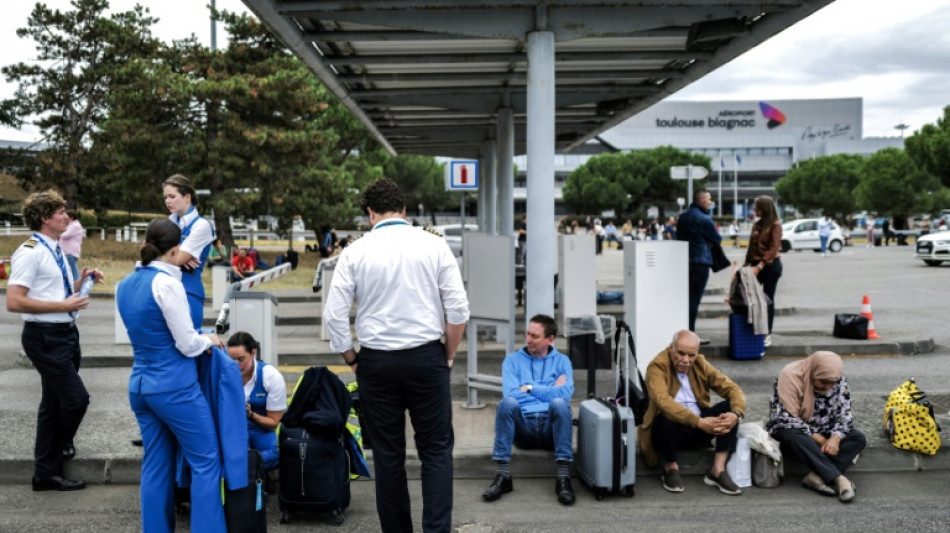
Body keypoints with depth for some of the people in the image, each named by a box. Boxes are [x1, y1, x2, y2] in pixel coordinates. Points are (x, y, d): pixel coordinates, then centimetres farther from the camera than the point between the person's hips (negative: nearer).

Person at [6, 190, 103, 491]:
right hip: (45, 338, -9)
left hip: (65, 334, 9)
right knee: (76, 398, -7)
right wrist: (64, 305, -22)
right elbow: (14, 302, -23)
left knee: (55, 402, 14)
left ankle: (46, 472, 24)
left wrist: (82, 281, 6)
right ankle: (59, 448, 22)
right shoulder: (30, 253, -16)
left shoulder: (55, 251, 12)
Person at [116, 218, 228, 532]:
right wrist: (209, 340, 5)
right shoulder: (166, 283, -17)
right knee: (205, 461, 3)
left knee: (156, 466, 14)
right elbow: (187, 345, -15)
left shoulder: (124, 286, 8)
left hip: (139, 384, 8)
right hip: (174, 385, -8)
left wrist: (198, 340, 18)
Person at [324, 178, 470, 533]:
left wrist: (351, 359, 10)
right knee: (436, 450, 8)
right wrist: (449, 355, 9)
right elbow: (458, 308, -5)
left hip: (377, 361, 1)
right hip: (427, 357, 0)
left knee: (388, 454, 11)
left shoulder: (355, 252, -1)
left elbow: (334, 315, -4)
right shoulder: (434, 245, -1)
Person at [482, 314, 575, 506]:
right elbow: (510, 393, -3)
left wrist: (531, 388, -2)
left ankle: (563, 477, -34)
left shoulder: (562, 361, 14)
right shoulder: (513, 360, 15)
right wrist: (549, 391, 0)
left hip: (551, 426, 0)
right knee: (507, 402, -31)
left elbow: (566, 394, -6)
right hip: (523, 425, 0)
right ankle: (503, 476, -31)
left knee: (559, 403, -33)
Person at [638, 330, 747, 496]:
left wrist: (736, 415, -26)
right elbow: (663, 401, -32)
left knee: (729, 407, -15)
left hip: (700, 431, 5)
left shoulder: (701, 365, 1)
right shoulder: (657, 366, -15)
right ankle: (670, 469, -8)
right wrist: (699, 422, -39)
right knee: (664, 418, -37)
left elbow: (732, 388, -4)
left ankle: (718, 470, -15)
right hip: (671, 429, -5)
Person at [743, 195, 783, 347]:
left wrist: (760, 265, -25)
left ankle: (768, 335, 9)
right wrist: (747, 263, 9)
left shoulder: (775, 225, -8)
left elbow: (774, 248, -17)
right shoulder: (757, 224, 12)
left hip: (771, 265, -6)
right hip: (756, 264, 6)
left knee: (768, 299, 1)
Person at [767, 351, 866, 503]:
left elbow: (844, 414, -7)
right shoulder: (790, 376, -23)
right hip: (791, 430, -5)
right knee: (795, 436, -39)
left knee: (859, 438, -17)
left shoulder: (839, 381, -6)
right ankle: (838, 478, -40)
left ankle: (817, 476, -32)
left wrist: (835, 438, -25)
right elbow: (788, 418, -25)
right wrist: (815, 437, -23)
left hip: (822, 433, 5)